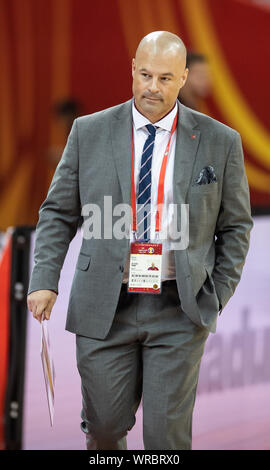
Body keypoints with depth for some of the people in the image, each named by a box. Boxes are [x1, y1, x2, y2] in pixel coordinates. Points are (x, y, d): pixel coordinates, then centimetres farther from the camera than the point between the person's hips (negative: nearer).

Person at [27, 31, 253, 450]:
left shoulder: (220, 142, 1)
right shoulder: (90, 132, 2)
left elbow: (236, 226, 9)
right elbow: (59, 213, 8)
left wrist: (219, 296, 1)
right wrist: (45, 279, -4)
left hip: (180, 310, -1)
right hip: (104, 306, 1)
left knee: (167, 433, -1)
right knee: (106, 426, 7)